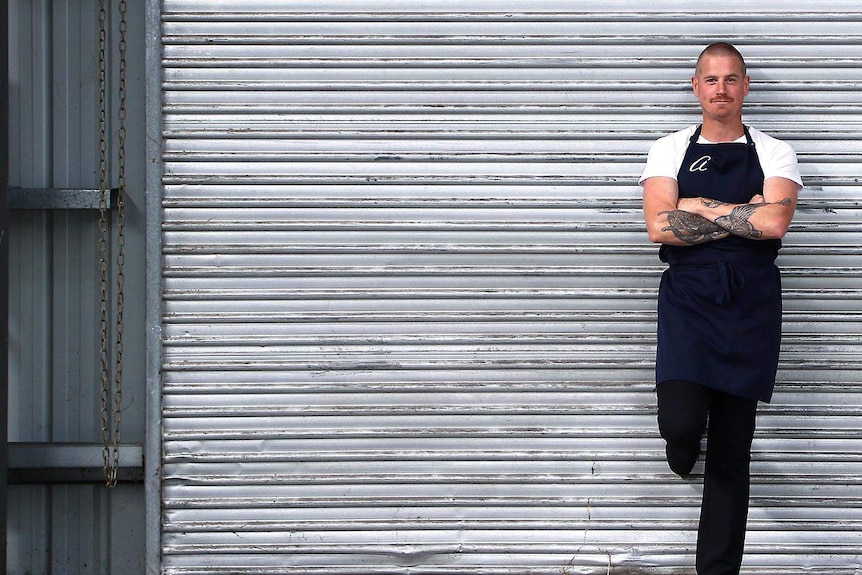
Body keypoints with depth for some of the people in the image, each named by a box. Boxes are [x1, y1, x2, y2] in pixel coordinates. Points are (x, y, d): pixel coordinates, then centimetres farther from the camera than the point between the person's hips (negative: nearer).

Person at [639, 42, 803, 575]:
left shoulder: (774, 153, 7)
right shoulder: (669, 151, 9)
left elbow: (774, 222, -11)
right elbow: (661, 227, -6)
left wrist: (698, 207, -6)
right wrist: (744, 215, -7)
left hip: (750, 304, 1)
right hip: (687, 297, 0)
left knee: (732, 451, 3)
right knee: (681, 424, -21)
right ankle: (683, 448, 18)